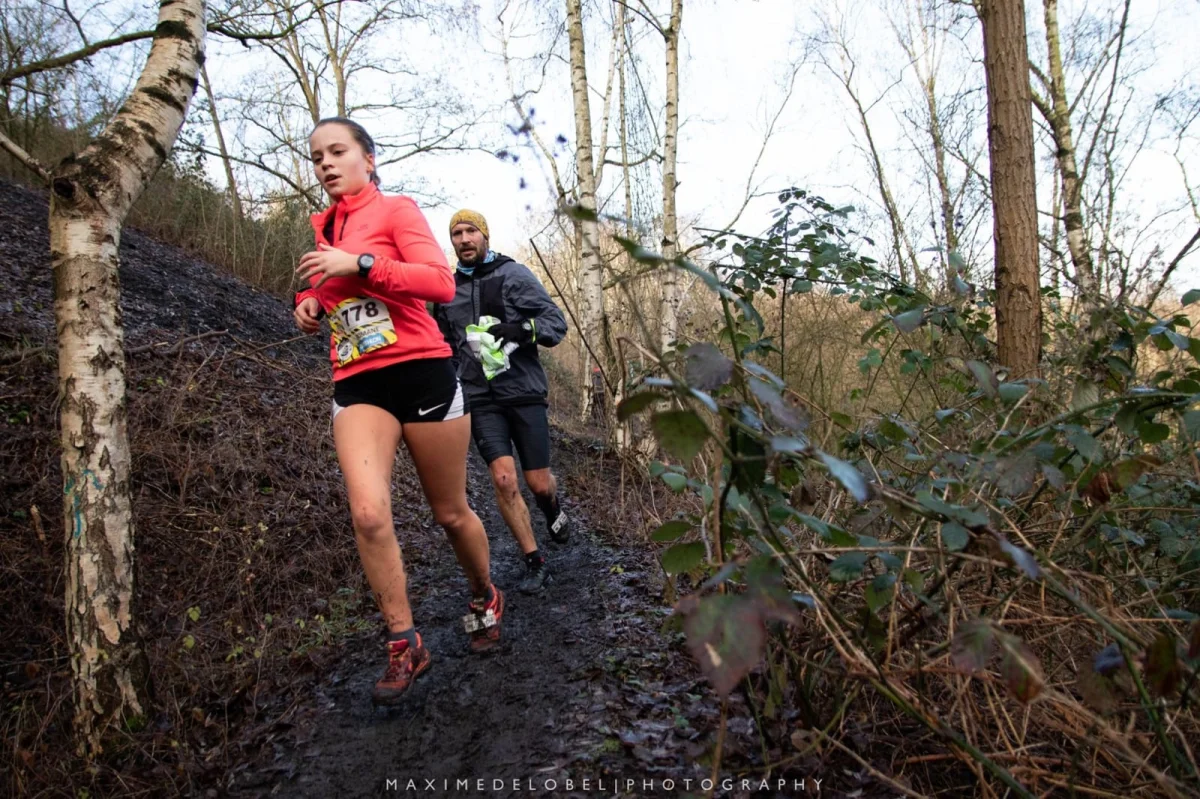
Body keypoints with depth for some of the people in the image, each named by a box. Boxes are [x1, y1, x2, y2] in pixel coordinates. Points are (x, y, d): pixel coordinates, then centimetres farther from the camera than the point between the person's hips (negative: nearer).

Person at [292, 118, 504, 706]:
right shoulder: (323, 227, 17)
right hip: (357, 385, 4)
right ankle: (404, 644, -2)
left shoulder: (396, 210, 0)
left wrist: (359, 264, -22)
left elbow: (441, 282, -15)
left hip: (420, 371, -4)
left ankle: (484, 597, 37)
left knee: (451, 513, 8)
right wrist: (310, 302, 12)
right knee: (368, 512, -18)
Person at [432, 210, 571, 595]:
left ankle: (554, 510, 43)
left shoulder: (514, 275, -2)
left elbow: (556, 322, -6)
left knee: (539, 483, 3)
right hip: (481, 398, 2)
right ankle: (535, 564, 5)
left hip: (524, 392, -2)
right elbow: (445, 345, 25)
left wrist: (523, 329, -23)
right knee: (503, 479, -11)